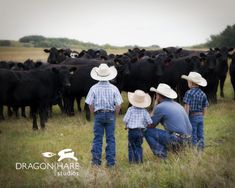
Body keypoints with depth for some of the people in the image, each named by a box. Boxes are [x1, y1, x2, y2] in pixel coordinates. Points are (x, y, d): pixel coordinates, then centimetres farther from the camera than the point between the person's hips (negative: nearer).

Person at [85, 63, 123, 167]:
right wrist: (114, 115, 6)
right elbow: (118, 105, -7)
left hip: (98, 115, 0)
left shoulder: (94, 88, -6)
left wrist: (94, 114, 8)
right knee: (110, 139, 7)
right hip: (110, 115, 0)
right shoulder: (113, 88, -5)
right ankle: (111, 161, 8)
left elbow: (90, 104, -7)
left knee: (97, 138, 7)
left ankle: (96, 160, 8)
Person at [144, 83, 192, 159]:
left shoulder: (160, 107, -7)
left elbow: (150, 125, 5)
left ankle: (161, 155, -5)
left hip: (176, 139, -8)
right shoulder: (177, 105, 17)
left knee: (147, 131, 2)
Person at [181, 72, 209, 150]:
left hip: (192, 117, -6)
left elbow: (187, 107, -16)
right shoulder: (203, 94, 5)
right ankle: (200, 149, 16)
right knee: (200, 136, 12)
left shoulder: (189, 93, -12)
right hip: (200, 117, 6)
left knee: (193, 137, -1)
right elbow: (205, 108, 8)